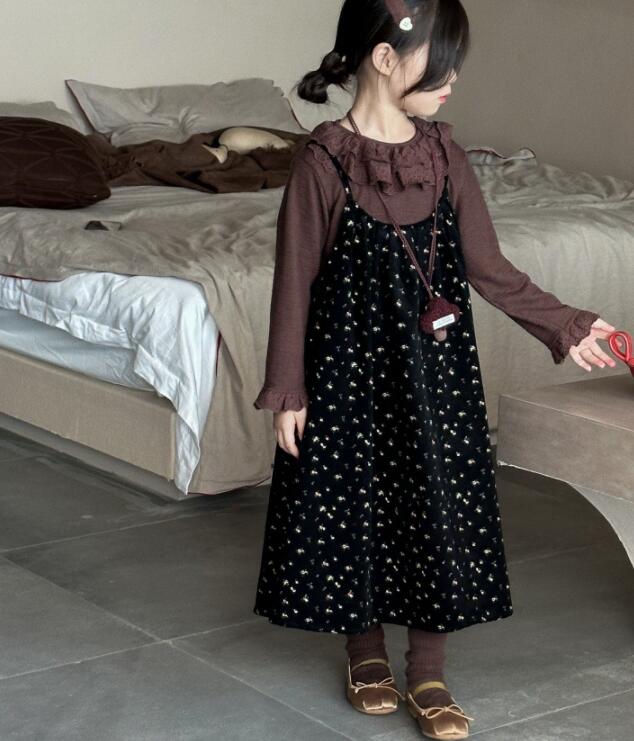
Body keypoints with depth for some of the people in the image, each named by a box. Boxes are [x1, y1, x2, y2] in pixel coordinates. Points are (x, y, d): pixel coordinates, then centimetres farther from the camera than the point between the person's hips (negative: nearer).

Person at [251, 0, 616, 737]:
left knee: (438, 506, 7)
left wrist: (564, 324, 4)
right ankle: (366, 652, 32)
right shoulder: (325, 159, -14)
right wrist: (286, 389, -8)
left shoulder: (442, 152, -1)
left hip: (435, 368, 4)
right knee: (352, 502, 9)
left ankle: (427, 674, 22)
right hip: (350, 365, -4)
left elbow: (486, 265, 5)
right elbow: (296, 278, -9)